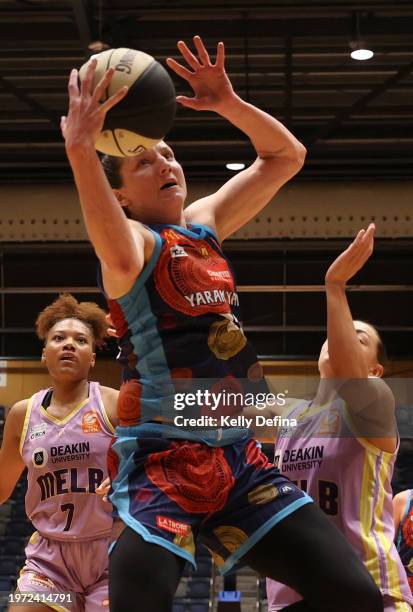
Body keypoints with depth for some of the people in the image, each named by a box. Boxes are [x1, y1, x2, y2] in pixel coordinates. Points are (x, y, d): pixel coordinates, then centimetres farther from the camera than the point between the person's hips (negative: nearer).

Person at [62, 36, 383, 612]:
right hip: (160, 460, -7)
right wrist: (80, 149, -42)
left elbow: (286, 156, 22)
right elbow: (121, 260, -34)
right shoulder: (133, 239, -7)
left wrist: (229, 103, 6)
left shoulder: (205, 223, 16)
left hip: (237, 455, 7)